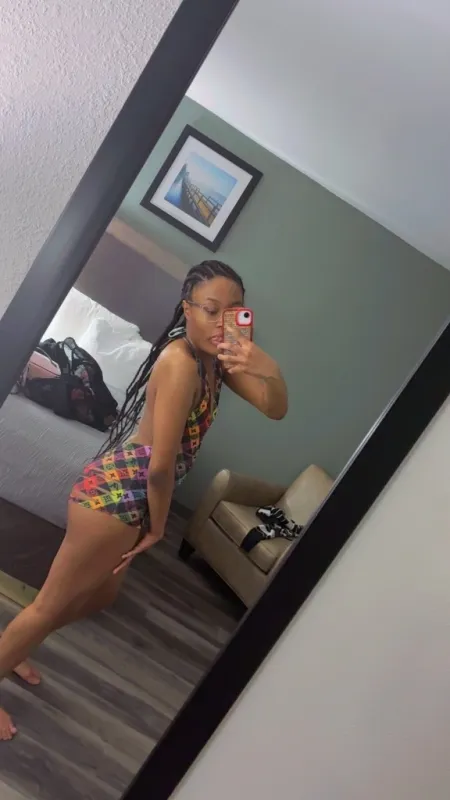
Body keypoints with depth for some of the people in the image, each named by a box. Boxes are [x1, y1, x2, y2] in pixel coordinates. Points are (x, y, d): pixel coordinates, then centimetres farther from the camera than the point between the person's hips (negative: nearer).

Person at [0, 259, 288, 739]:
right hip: (116, 490, -10)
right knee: (54, 602, 8)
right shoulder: (181, 360, -25)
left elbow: (275, 409, -2)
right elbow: (161, 464, -24)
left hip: (135, 495, 10)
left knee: (99, 596, 27)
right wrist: (157, 525, -8)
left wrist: (265, 368, -23)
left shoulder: (214, 357, 2)